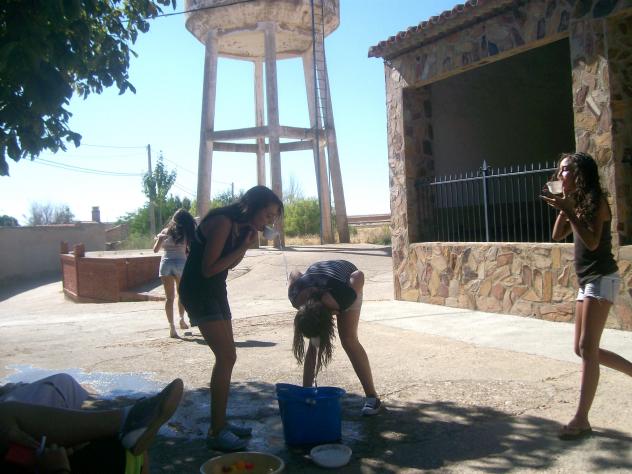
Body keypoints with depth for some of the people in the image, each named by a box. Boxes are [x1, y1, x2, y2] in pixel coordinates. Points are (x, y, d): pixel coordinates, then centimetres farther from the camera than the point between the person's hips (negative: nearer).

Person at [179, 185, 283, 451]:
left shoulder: (239, 227, 6)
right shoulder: (222, 222, -21)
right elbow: (208, 268, -22)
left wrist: (246, 245, -4)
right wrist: (242, 247, -18)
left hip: (215, 291, 10)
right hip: (198, 291, -10)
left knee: (226, 357, 11)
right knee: (226, 357, -13)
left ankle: (220, 422, 21)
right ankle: (216, 432, -6)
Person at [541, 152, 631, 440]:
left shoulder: (595, 200, -11)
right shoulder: (578, 202, 14)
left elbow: (592, 242, -21)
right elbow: (558, 235, 11)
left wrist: (569, 211, -23)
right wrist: (564, 207, 1)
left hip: (601, 279, -9)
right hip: (586, 282, 9)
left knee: (587, 348, -11)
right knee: (583, 349, 12)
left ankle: (581, 420, -8)